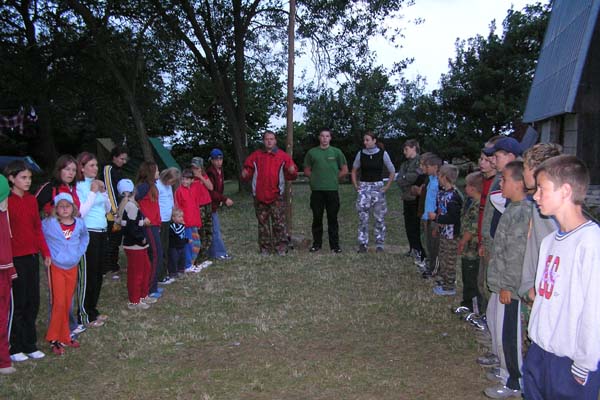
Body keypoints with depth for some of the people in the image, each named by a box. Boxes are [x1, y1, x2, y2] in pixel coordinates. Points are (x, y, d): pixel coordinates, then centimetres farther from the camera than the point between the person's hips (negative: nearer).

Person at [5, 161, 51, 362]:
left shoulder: (31, 200, 8)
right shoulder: (7, 201, -10)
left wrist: (45, 252, 8)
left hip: (32, 256, 6)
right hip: (15, 258, -6)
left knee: (33, 302, 11)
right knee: (17, 303, 3)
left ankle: (29, 345, 23)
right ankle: (14, 348, 17)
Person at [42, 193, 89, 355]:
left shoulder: (79, 223, 0)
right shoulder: (48, 224, -13)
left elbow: (85, 237, 18)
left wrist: (80, 251, 7)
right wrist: (47, 253, -13)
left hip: (72, 268, 4)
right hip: (56, 268, -4)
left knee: (67, 304, 12)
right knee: (58, 304, -5)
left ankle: (64, 336, 23)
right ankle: (54, 339, 8)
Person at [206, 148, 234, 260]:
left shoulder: (220, 171, 10)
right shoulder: (210, 173, -18)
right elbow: (211, 192, -21)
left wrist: (222, 199, 10)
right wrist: (225, 199, -21)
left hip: (216, 204, 9)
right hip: (211, 204, -9)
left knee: (215, 228, 14)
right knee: (216, 229, -5)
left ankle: (212, 252, 24)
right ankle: (219, 253, 2)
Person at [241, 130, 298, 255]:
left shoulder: (283, 156, 5)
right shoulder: (255, 156, 9)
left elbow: (291, 175, 4)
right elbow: (248, 169, 11)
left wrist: (292, 171, -19)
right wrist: (245, 175, -11)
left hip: (276, 197, -2)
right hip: (260, 197, 2)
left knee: (279, 223, -4)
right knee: (263, 224, 8)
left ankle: (281, 247, 4)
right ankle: (265, 248, 17)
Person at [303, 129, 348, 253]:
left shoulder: (336, 152, 7)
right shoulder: (311, 152, 8)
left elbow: (344, 170, 10)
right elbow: (307, 171, 13)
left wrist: (334, 179, 6)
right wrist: (315, 178, 4)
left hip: (332, 190, -1)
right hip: (316, 190, 1)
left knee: (333, 218, 2)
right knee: (317, 218, 5)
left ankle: (335, 244, 9)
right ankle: (317, 243, 15)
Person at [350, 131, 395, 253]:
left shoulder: (383, 154, -3)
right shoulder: (360, 154, 1)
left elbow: (392, 172, 4)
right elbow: (354, 170, 14)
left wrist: (386, 187, -1)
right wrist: (356, 185, 6)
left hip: (378, 187, -1)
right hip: (364, 187, 1)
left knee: (380, 217, 3)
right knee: (363, 217, -3)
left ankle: (379, 244, 13)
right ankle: (363, 244, 5)